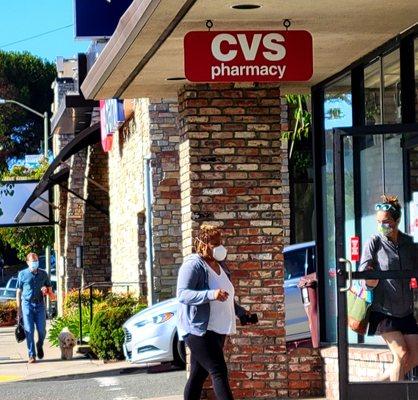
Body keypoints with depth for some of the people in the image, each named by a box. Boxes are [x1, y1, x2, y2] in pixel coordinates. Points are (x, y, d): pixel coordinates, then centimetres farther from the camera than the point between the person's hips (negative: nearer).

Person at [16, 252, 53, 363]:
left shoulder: (43, 274, 8)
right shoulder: (22, 274, 3)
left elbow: (50, 288, 18)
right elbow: (19, 292, 5)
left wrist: (46, 290, -8)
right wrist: (19, 309, 2)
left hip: (40, 305, 2)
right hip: (27, 304, -2)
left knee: (42, 330, 0)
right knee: (29, 331, -4)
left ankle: (39, 346, 31)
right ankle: (32, 355, 2)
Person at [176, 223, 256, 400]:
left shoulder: (220, 266, 17)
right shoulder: (193, 265, -11)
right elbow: (182, 294, -23)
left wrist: (240, 311, 18)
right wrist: (211, 294, -34)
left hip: (217, 330, 9)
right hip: (199, 330, -9)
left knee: (198, 375, 10)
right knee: (219, 372, -16)